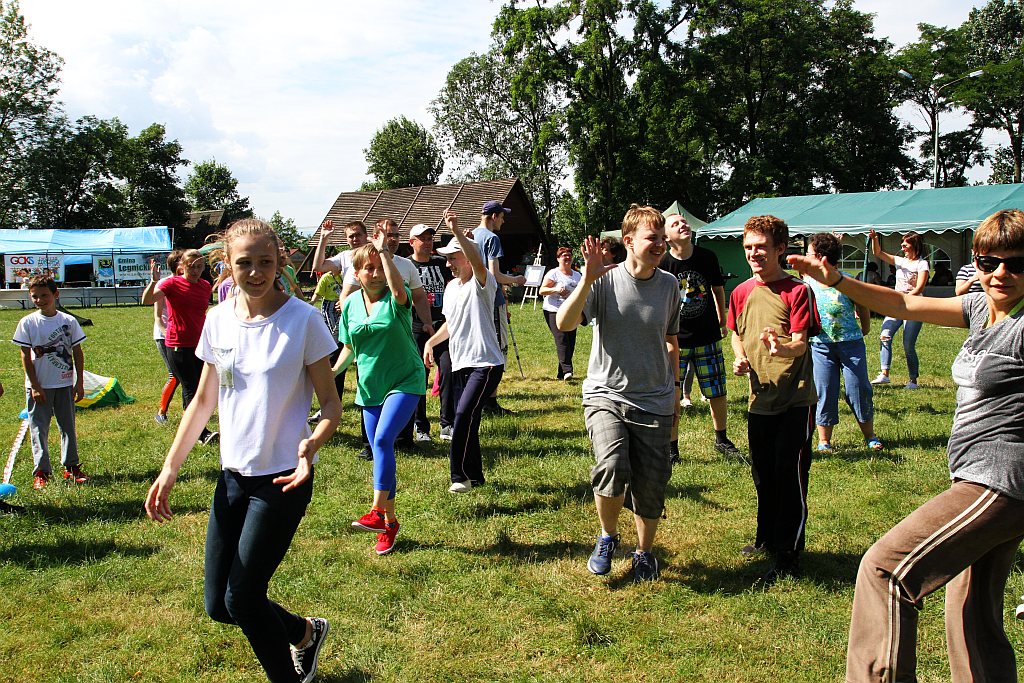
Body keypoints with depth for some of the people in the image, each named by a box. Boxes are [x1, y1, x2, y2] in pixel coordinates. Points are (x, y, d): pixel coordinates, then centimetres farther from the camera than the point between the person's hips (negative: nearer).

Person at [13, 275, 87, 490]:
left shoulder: (68, 321, -1)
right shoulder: (27, 323, -5)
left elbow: (77, 353, 4)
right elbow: (25, 356, -4)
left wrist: (79, 382, 2)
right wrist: (35, 387, -8)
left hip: (65, 384, 1)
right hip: (39, 386, -1)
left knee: (68, 426, 9)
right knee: (39, 429, 3)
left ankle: (71, 467, 20)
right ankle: (41, 472, 10)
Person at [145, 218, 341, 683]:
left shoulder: (302, 319, -13)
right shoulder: (219, 319, 2)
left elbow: (331, 404, -9)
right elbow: (203, 401, 11)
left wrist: (312, 443, -30)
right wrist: (170, 468, 6)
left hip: (283, 478, -6)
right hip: (233, 475, 6)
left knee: (242, 597, -4)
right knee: (218, 605, 9)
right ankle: (306, 633, 36)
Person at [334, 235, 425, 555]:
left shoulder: (395, 298, -11)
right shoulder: (351, 304, 3)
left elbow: (400, 292, -38)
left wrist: (384, 252, -32)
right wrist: (333, 371, -1)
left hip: (404, 382, -6)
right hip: (370, 386, 6)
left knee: (383, 439, -24)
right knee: (380, 448, 9)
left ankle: (377, 512, -22)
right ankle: (390, 522, 20)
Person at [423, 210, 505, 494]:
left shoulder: (481, 283, -10)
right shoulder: (451, 287, 14)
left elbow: (478, 263, -34)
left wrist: (457, 231, -43)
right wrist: (431, 341, 11)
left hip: (486, 363, -8)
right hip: (460, 364, 9)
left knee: (464, 414, -21)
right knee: (465, 420, 10)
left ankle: (459, 475, -8)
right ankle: (474, 476, 22)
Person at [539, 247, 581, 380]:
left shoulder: (577, 275, 18)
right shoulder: (553, 273, 0)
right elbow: (542, 291, -6)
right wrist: (556, 289, -20)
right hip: (553, 311, -6)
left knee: (570, 342, 2)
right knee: (561, 339, -19)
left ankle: (561, 374, 11)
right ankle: (567, 370, -27)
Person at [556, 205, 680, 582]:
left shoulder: (669, 285, 3)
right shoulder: (604, 280, -8)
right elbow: (564, 323, -21)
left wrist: (675, 388, 19)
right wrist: (588, 278, -29)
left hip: (655, 402, 3)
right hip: (606, 395, -3)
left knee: (651, 487, 4)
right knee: (612, 468, -25)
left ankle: (644, 552, 32)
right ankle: (608, 536, 6)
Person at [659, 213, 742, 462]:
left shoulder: (707, 257, -2)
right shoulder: (662, 265, -10)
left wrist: (722, 322, 17)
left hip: (708, 337, 3)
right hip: (675, 340, -2)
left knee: (718, 393, 10)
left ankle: (721, 440, 30)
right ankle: (672, 447, 16)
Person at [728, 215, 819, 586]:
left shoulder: (797, 291, -10)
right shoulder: (742, 292, 6)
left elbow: (801, 343, -17)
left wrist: (783, 348, -39)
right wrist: (740, 358, -1)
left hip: (795, 398, -6)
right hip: (760, 398, 6)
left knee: (790, 475, -4)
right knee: (763, 475, 17)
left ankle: (788, 557, 6)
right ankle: (767, 538, 36)